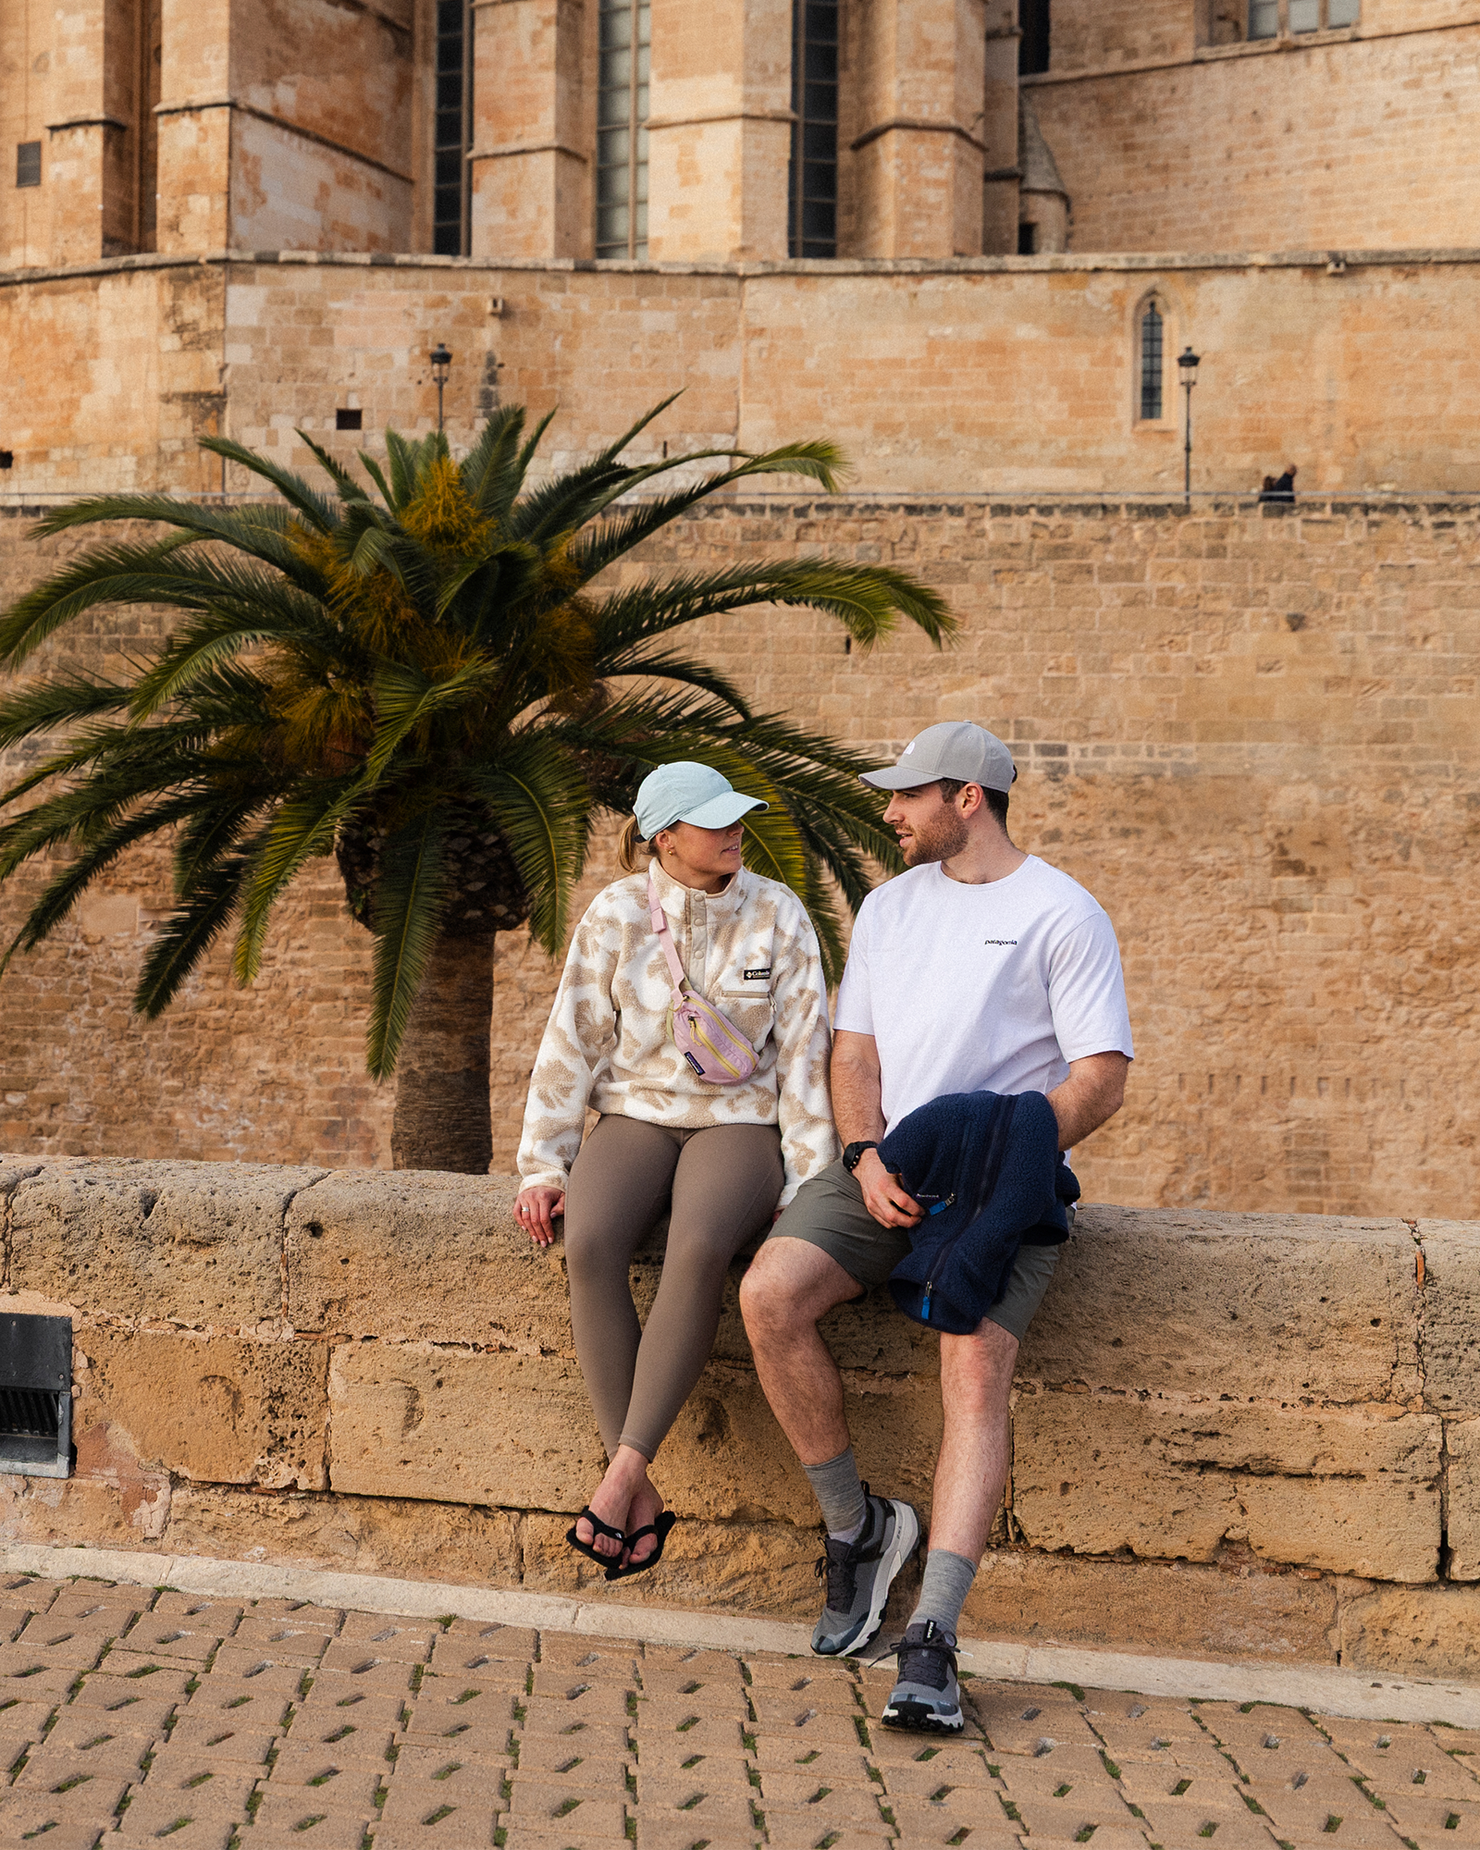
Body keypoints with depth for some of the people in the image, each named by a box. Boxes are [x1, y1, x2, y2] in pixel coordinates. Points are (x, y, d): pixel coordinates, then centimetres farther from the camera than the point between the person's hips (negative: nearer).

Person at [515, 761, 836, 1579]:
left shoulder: (778, 915, -1)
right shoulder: (615, 914, 0)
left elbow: (803, 1051, -1)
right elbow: (572, 1042, 4)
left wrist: (808, 1186, -6)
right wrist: (543, 1166, -1)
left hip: (737, 1119, -1)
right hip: (635, 1113, 1)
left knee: (699, 1247, -36)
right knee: (589, 1242, -32)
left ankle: (624, 1471, -31)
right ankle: (642, 1500, -28)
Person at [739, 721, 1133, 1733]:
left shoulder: (1064, 913, 0)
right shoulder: (889, 906, 18)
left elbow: (1102, 1081, -5)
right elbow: (856, 1049, 15)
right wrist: (867, 1158, -6)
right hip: (885, 1167, 5)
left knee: (977, 1364, -27)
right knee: (769, 1295, -20)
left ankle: (932, 1642, -29)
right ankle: (859, 1525, -2)